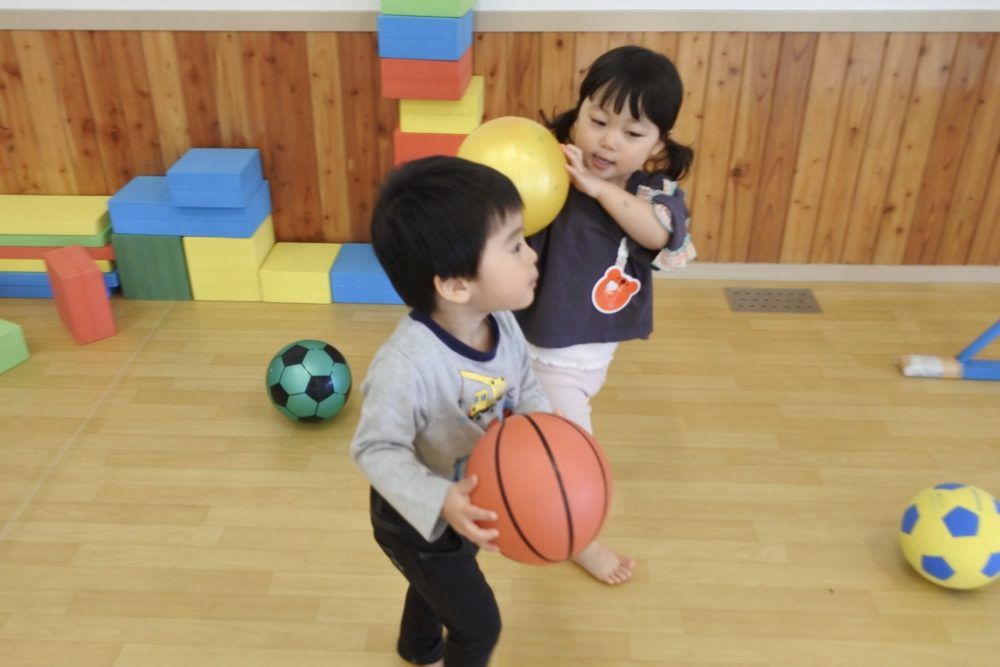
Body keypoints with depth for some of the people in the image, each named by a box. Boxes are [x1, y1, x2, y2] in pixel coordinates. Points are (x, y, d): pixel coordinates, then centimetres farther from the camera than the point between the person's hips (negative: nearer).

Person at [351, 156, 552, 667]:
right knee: (479, 625, 12)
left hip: (471, 509, 7)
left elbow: (526, 389, -4)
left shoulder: (503, 324, -18)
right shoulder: (405, 365, -41)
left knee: (440, 584, 36)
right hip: (416, 521, -7)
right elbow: (376, 449, -32)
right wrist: (440, 502, -42)